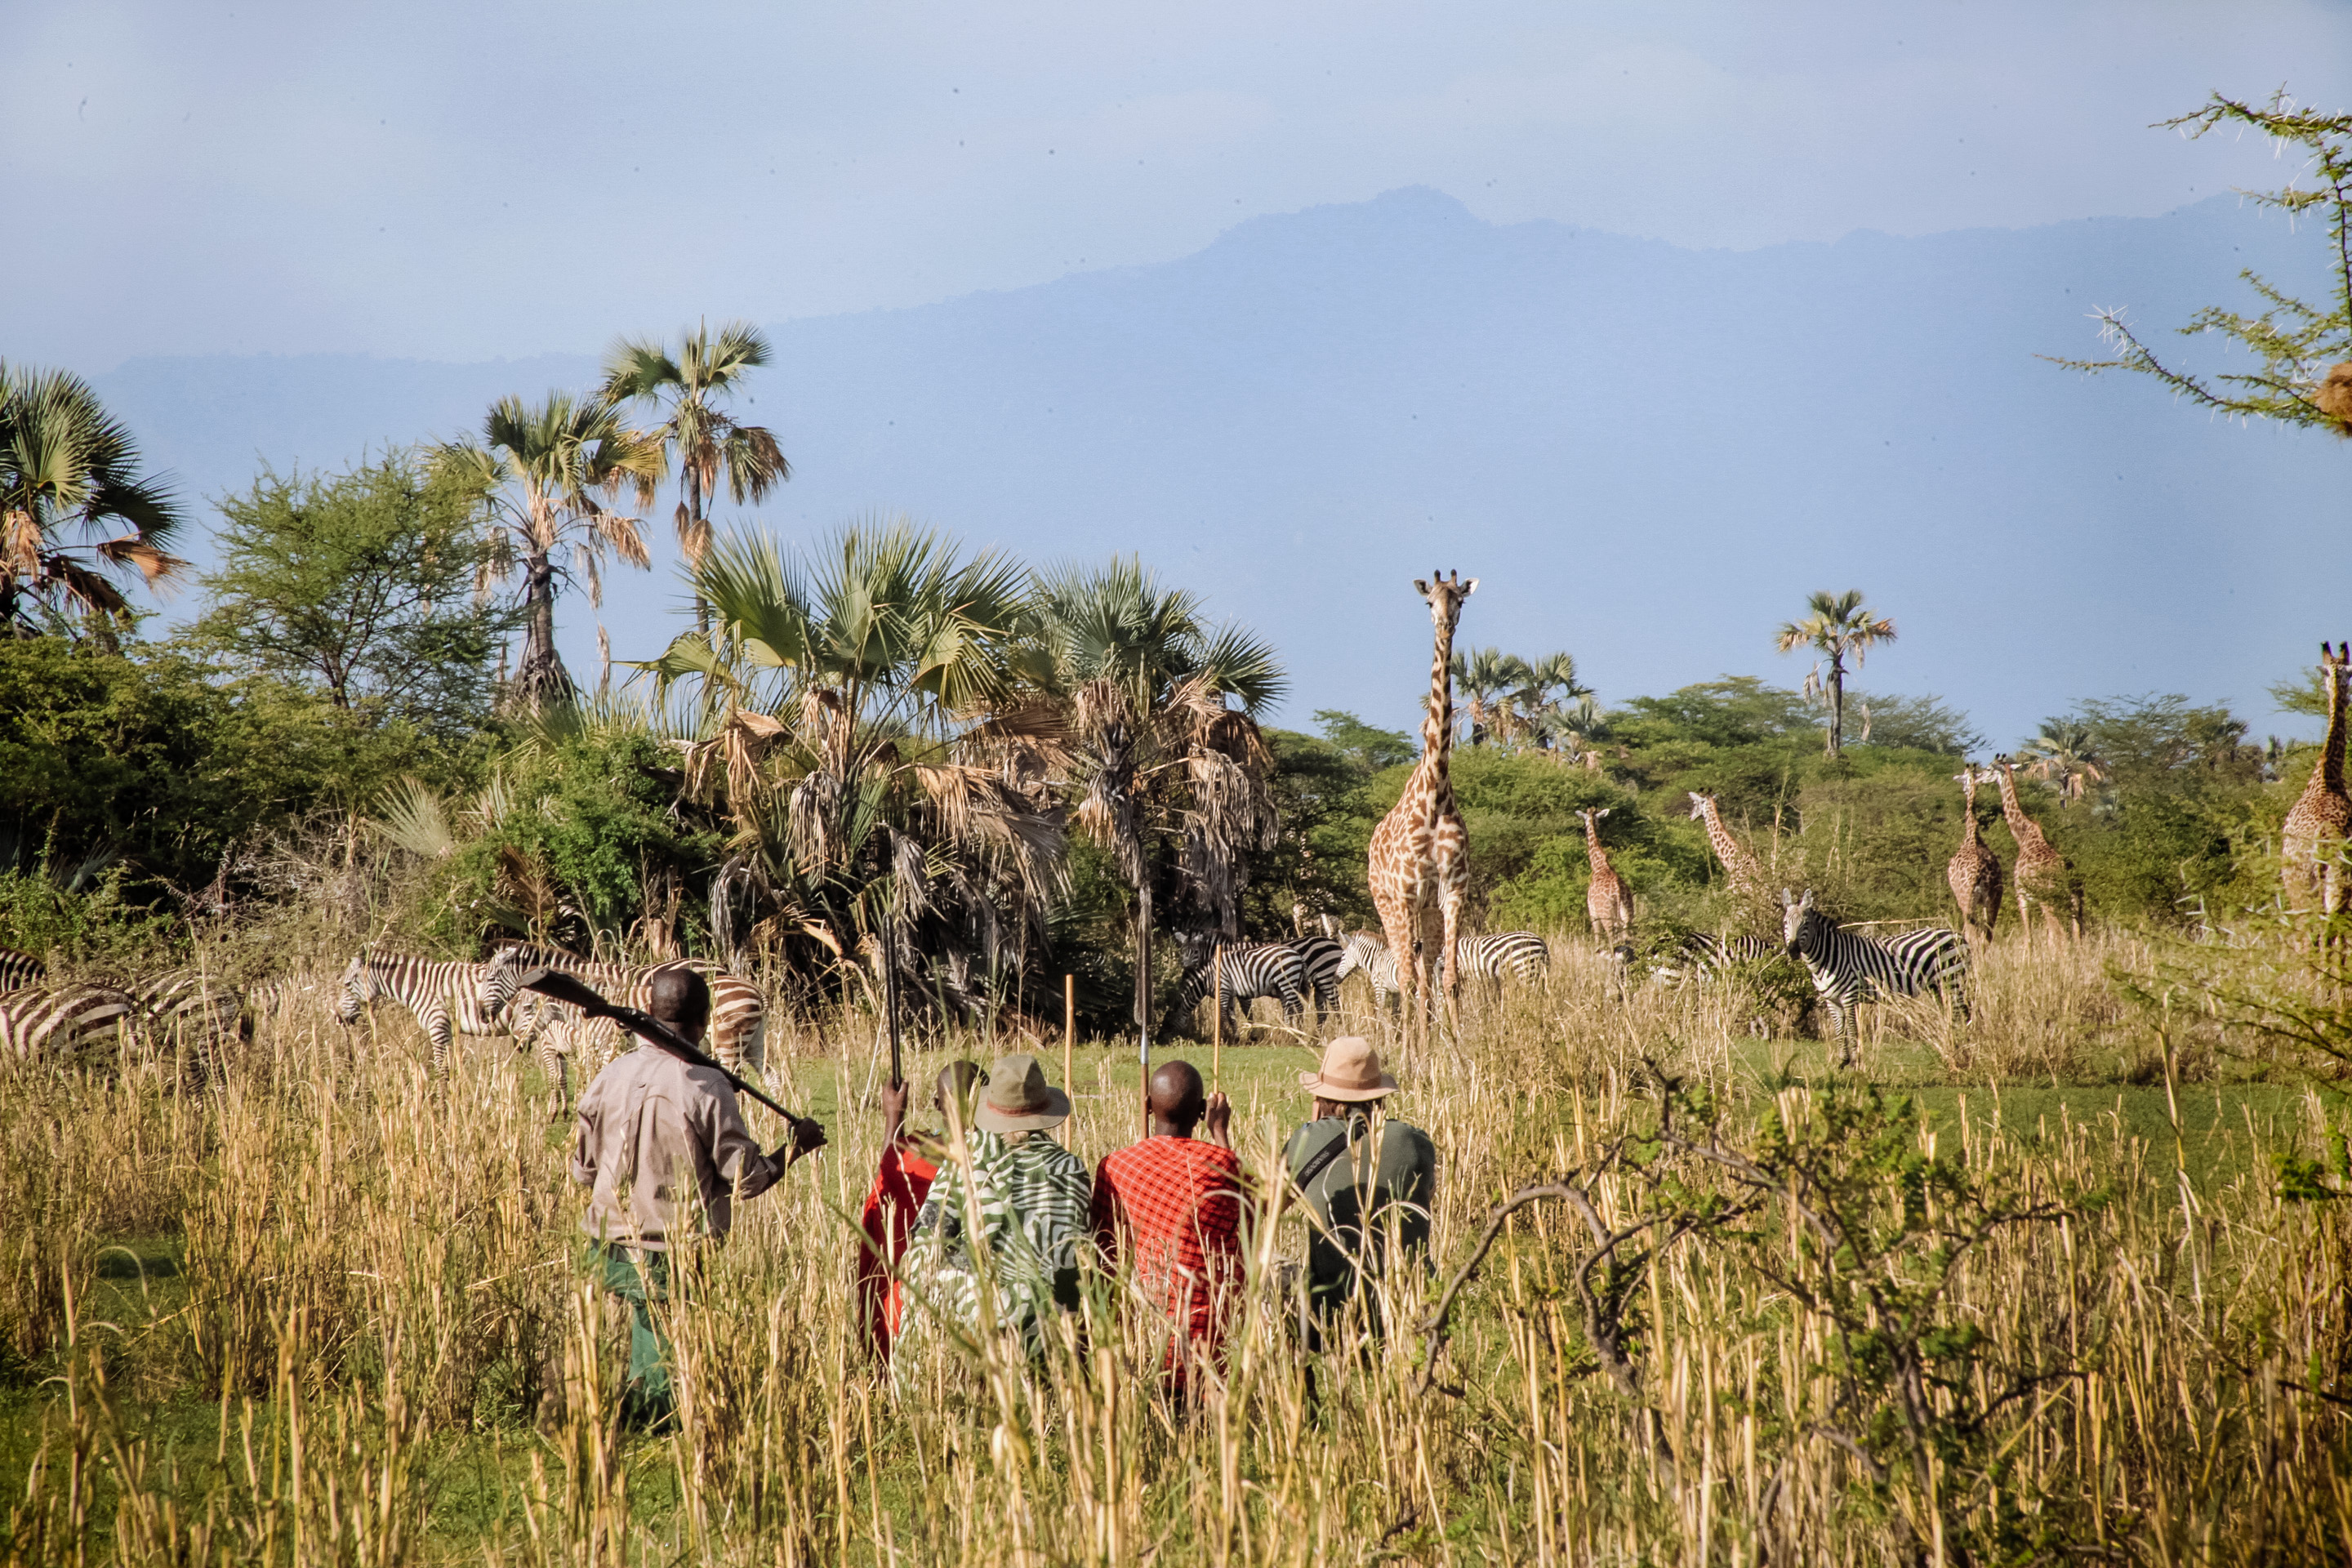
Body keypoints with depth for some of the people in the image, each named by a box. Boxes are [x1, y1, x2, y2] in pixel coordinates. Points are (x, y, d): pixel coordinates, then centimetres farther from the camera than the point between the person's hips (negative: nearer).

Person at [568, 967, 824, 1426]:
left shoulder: (610, 1077, 0)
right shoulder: (706, 1087, -14)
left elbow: (582, 1170, 8)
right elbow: (747, 1179, -10)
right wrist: (795, 1145, 7)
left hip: (611, 1252, 4)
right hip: (678, 1258, -4)